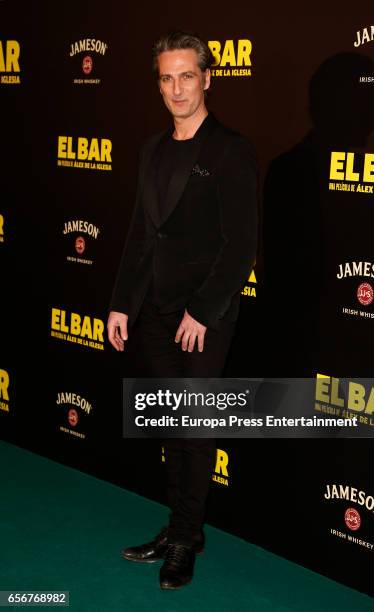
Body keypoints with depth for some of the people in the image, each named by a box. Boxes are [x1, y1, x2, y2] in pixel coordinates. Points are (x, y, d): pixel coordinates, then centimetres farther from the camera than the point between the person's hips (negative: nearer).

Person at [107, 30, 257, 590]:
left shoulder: (231, 150, -9)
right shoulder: (154, 150, 12)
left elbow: (242, 244, -13)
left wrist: (203, 311, -15)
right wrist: (121, 303, 11)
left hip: (204, 317, -6)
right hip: (153, 312, 6)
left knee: (195, 430, 5)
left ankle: (185, 541, 20)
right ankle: (179, 529, 27)